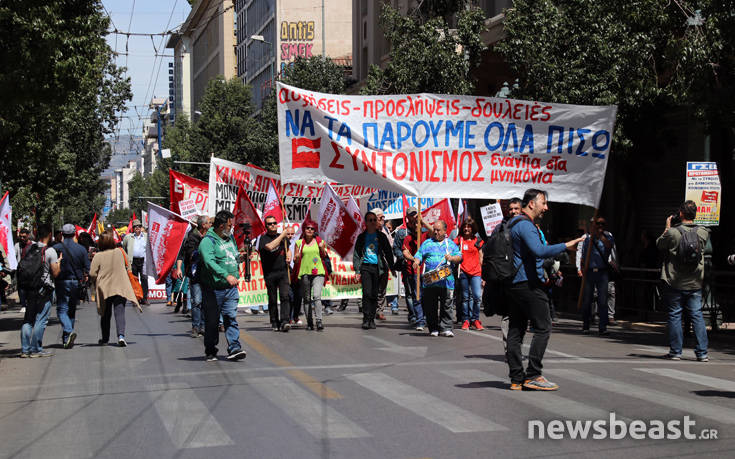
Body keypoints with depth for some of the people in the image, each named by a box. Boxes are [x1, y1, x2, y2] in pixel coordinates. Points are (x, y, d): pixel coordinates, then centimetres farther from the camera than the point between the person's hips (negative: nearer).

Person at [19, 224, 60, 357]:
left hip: (29, 288, 5)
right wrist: (59, 261, 6)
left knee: (28, 319, 10)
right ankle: (36, 349, 1)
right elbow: (55, 273, -9)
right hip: (45, 290, -5)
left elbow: (21, 267, 9)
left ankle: (25, 349, 12)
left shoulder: (29, 248, 4)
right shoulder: (50, 251, -11)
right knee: (41, 320, 0)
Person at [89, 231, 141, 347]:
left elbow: (92, 274, -7)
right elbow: (129, 268, 6)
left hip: (104, 289, 0)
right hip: (121, 288, 0)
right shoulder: (120, 252, -2)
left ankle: (105, 338, 24)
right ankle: (121, 335, -21)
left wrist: (99, 279, 13)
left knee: (105, 314, 14)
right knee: (120, 312, -3)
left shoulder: (98, 256, -8)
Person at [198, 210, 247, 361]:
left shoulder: (230, 238, 14)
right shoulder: (207, 241, -12)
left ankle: (234, 349, -5)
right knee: (212, 321, 4)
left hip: (231, 288, 6)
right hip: (213, 289, -6)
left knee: (231, 318, -2)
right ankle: (210, 352, 16)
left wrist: (239, 258, 6)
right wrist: (226, 275, -37)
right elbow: (210, 262, -27)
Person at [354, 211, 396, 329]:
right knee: (367, 293, -13)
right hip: (365, 267, -1)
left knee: (375, 294, 3)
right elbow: (356, 254, 9)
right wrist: (357, 271, 1)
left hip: (378, 267, 1)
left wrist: (392, 268, 8)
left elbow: (388, 253, 13)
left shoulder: (381, 236, 9)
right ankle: (366, 319, -9)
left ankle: (372, 319, 13)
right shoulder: (362, 237, 8)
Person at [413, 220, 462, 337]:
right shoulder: (427, 243, 16)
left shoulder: (450, 244, 15)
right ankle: (433, 328, 11)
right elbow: (419, 255, 11)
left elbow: (459, 257, 7)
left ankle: (446, 328, -2)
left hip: (445, 280, -1)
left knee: (446, 305, -6)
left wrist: (452, 258, -13)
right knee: (430, 306, 2)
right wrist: (416, 262, -11)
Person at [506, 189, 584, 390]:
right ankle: (533, 375, -8)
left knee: (515, 331, 7)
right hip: (529, 284, -10)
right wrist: (566, 246, -22)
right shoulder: (525, 225, -12)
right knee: (543, 328, -6)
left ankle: (516, 378, 8)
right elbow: (539, 251, -26)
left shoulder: (512, 224, 20)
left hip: (514, 284, 10)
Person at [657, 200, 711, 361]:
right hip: (695, 284, 3)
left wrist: (667, 228, 14)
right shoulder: (703, 232, -4)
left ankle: (675, 352, 9)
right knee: (697, 316, 7)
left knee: (674, 316, 6)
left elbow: (659, 244, 3)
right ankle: (702, 352, 4)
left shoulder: (673, 232, -14)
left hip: (674, 283, -3)